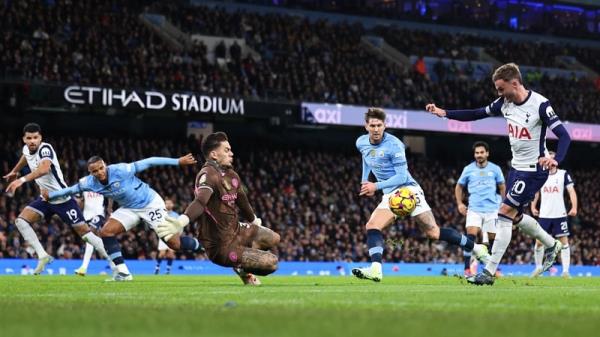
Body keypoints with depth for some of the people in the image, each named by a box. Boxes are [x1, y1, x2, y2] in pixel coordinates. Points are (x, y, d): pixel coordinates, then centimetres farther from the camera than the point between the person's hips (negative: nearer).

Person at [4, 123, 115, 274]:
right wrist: (14, 171, 43)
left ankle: (112, 261, 5)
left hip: (63, 199, -7)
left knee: (84, 231, -6)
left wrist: (22, 180, -54)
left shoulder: (45, 148, -23)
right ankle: (43, 256, -7)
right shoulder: (27, 149, 0)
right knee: (21, 221, -10)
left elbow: (44, 169, -45)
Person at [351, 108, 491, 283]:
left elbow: (402, 176, -19)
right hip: (390, 195, 6)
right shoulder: (361, 143, 2)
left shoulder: (393, 144, -18)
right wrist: (365, 180, 21)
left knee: (433, 232, -10)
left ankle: (476, 248, 3)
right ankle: (375, 270, -27)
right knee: (372, 226, -17)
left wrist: (376, 186, -23)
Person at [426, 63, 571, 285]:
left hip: (534, 169, -8)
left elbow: (564, 136, -23)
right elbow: (477, 114, 10)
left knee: (505, 214, -11)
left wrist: (556, 160, -41)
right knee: (515, 216, 16)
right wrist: (444, 113, 1)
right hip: (517, 167, 8)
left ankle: (489, 272, -8)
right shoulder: (505, 102, 0)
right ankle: (552, 245, 40)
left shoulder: (540, 104, -21)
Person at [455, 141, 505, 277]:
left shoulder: (495, 169, 5)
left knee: (492, 239, 4)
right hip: (474, 209, -1)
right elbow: (459, 186, 16)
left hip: (492, 209, 1)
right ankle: (467, 268, -17)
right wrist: (460, 203, 5)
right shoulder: (468, 169, 5)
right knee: (471, 235, -17)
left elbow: (502, 187, 15)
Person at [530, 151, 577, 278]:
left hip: (560, 215, -2)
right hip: (544, 215, 2)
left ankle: (565, 270, -3)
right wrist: (533, 206, 9)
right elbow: (536, 192, 20)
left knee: (564, 241, -5)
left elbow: (571, 191, -3)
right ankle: (538, 267, 17)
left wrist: (574, 207, -14)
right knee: (539, 241, 0)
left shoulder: (563, 174, 1)